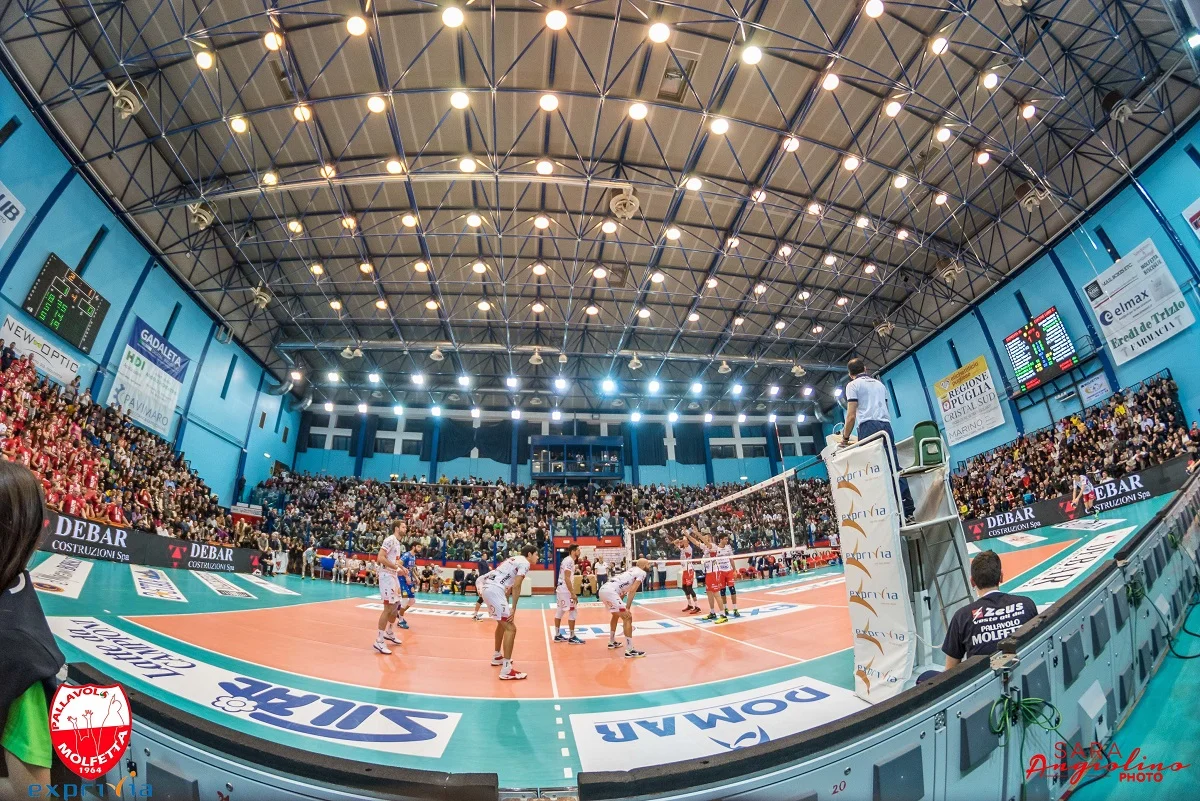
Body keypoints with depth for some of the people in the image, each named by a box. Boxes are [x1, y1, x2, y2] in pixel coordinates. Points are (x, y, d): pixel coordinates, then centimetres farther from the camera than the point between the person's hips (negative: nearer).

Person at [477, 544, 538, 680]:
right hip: (494, 590, -10)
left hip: (487, 587, 10)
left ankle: (497, 656, 42)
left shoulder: (514, 559, 25)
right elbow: (516, 586, -12)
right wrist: (513, 609, -11)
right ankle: (506, 670, -11)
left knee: (503, 623, 28)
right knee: (510, 628, -8)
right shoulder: (524, 563, -2)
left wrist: (507, 606, 28)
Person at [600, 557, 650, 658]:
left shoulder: (632, 570, 27)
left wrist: (621, 605, 31)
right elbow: (632, 591, -10)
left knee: (616, 615, 30)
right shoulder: (642, 573, 2)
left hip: (603, 589, 10)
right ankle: (630, 651, -5)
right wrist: (627, 608, -12)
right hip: (610, 591, -10)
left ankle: (612, 642, 43)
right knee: (627, 618, -4)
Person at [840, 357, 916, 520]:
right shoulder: (879, 384, 25)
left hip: (868, 427, -6)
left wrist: (845, 438, 4)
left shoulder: (853, 385, 4)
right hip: (886, 425, 6)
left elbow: (851, 416, -3)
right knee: (895, 468, 1)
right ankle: (909, 510, -3)